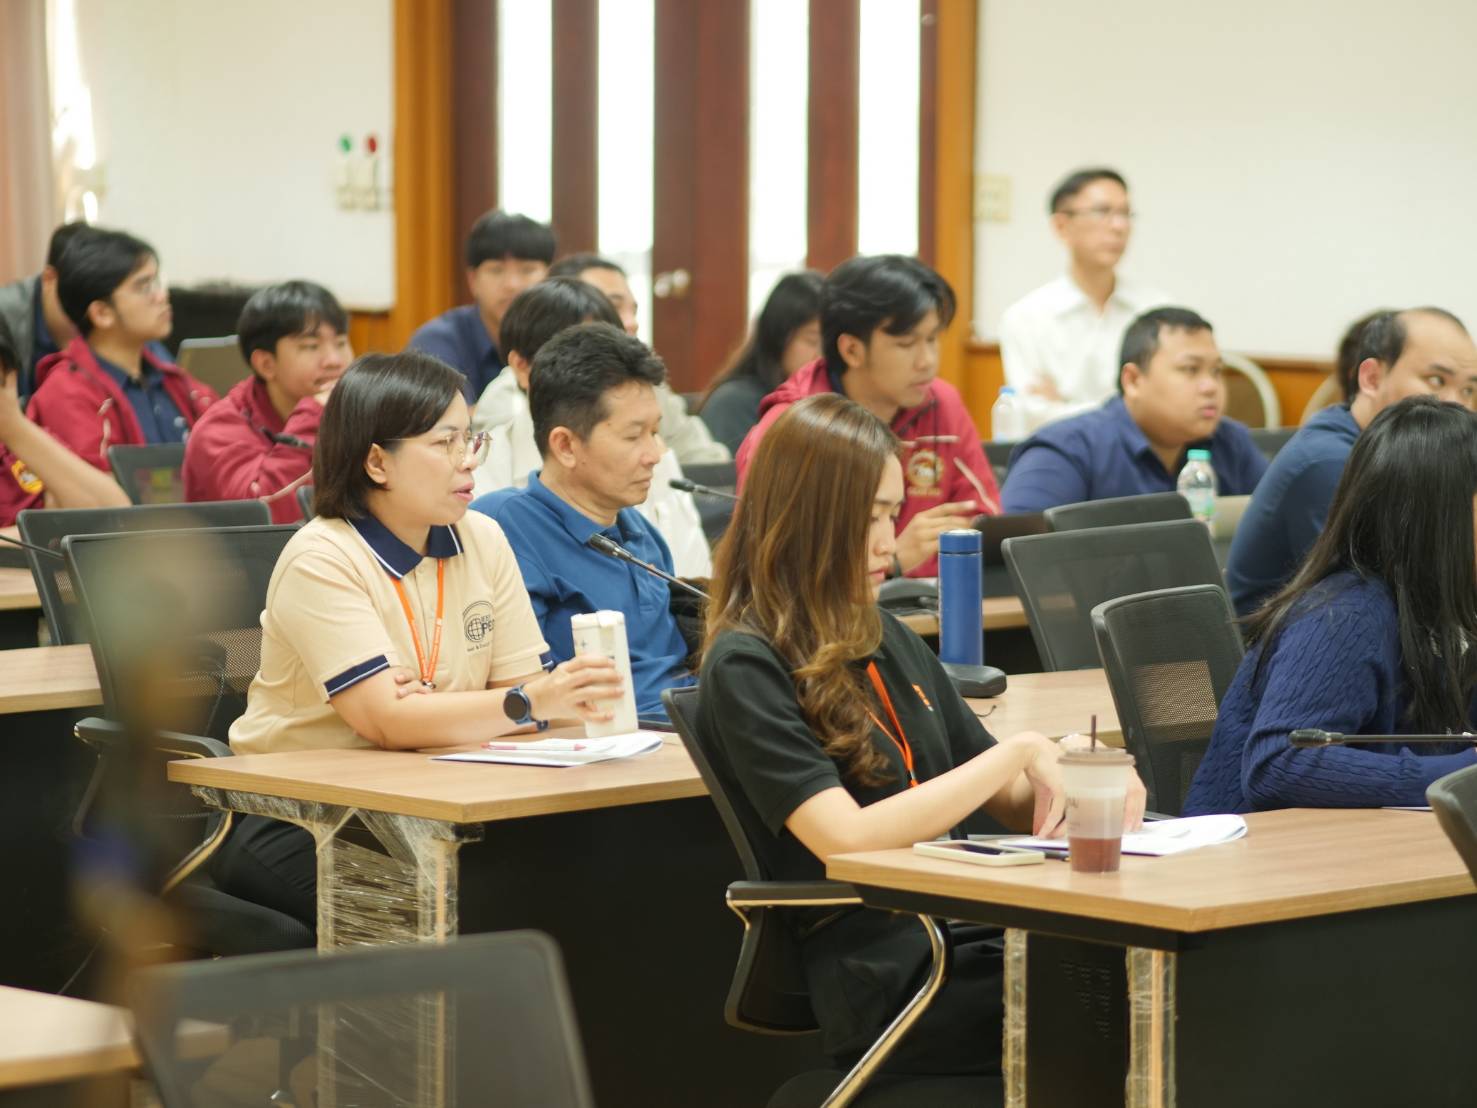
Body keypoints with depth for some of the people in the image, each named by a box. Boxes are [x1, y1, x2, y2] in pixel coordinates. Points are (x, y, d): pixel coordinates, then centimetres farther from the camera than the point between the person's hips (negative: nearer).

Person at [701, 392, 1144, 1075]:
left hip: (968, 934, 7)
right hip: (884, 982, -7)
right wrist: (1019, 752, -14)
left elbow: (1012, 805, 21)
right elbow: (848, 838, -19)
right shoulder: (746, 668, -7)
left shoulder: (886, 640, 17)